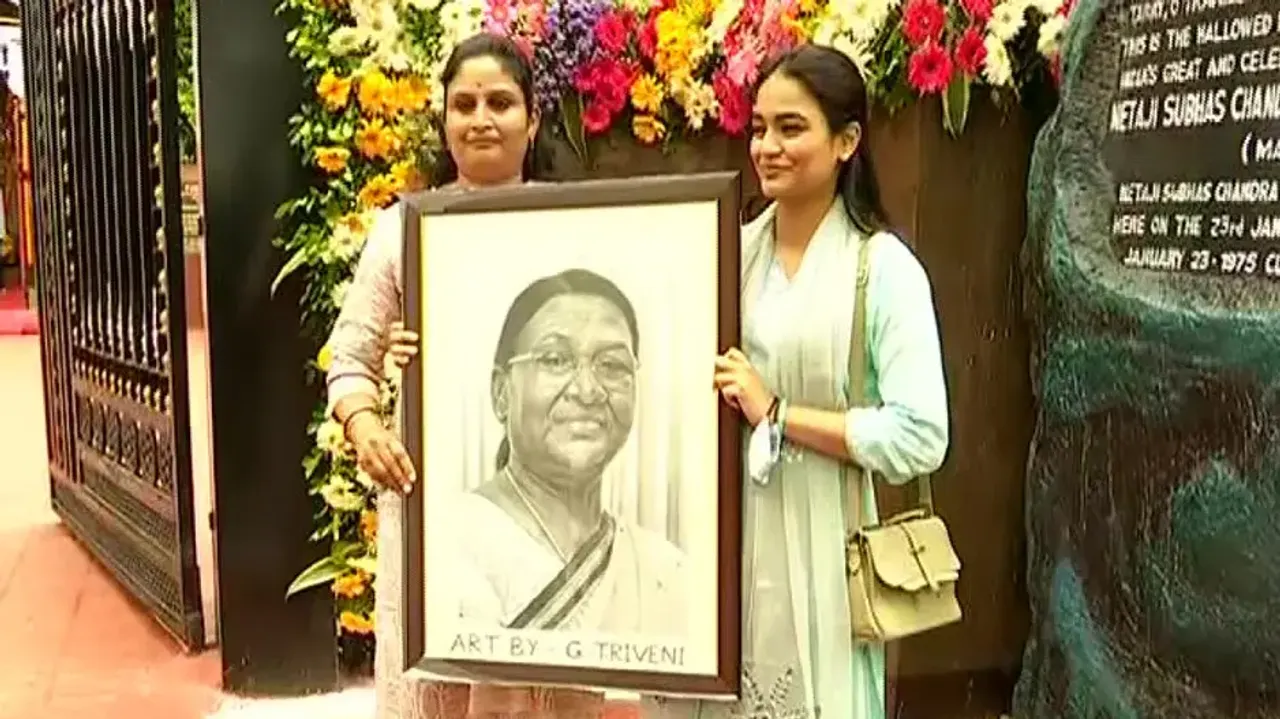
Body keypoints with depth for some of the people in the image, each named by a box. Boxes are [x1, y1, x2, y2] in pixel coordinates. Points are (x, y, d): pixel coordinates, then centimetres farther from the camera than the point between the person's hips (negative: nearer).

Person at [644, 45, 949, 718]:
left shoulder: (884, 266, -6)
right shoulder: (730, 252, 7)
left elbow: (920, 438, -14)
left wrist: (777, 414, -14)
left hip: (811, 552, -4)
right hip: (711, 542, 4)